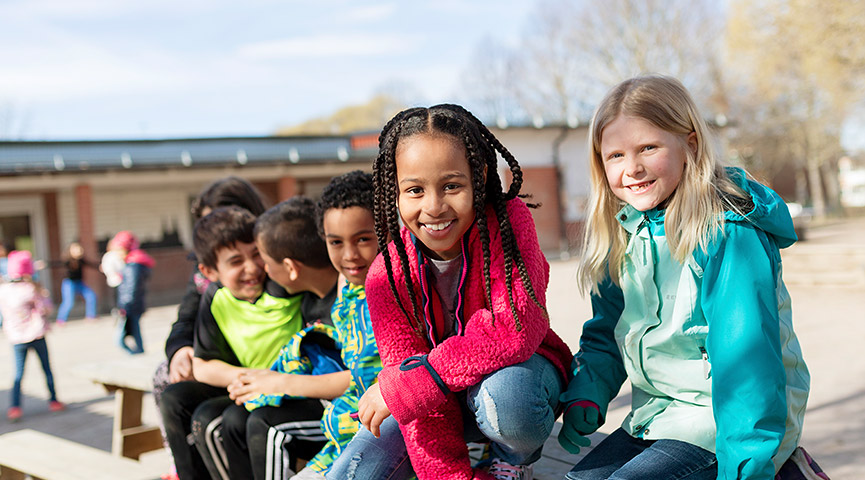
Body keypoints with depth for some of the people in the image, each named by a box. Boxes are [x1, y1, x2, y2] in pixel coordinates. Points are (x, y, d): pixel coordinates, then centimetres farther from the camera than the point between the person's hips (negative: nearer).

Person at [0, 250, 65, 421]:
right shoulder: (30, 289, -16)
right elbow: (46, 309, -9)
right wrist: (42, 293, 3)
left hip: (16, 337, 3)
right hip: (36, 334, -3)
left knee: (18, 374, 8)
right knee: (47, 369, 14)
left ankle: (15, 407, -4)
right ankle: (53, 401, 23)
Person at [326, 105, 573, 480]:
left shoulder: (509, 221, -23)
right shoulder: (386, 276, -16)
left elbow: (517, 329, -36)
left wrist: (399, 388, -34)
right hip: (439, 398, 3)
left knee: (501, 393, -38)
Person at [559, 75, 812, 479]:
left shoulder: (727, 235, -19)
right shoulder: (624, 235, 5)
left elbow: (746, 356, -23)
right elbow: (607, 333, 14)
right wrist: (585, 395, -4)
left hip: (725, 417, -8)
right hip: (655, 416, 8)